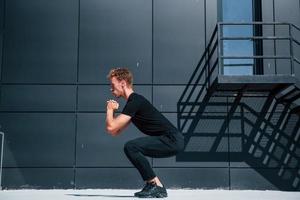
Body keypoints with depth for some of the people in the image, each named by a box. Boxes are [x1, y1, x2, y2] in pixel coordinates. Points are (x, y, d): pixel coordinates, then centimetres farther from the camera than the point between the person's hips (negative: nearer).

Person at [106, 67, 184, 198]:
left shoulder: (135, 101, -13)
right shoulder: (133, 102, 19)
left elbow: (111, 127, -16)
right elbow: (115, 132, 21)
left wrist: (110, 109, 1)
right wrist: (112, 110, 12)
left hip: (172, 140, -10)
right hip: (170, 141, 10)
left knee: (130, 147, -18)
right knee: (134, 150, 20)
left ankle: (155, 184, -9)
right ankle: (157, 187, 17)